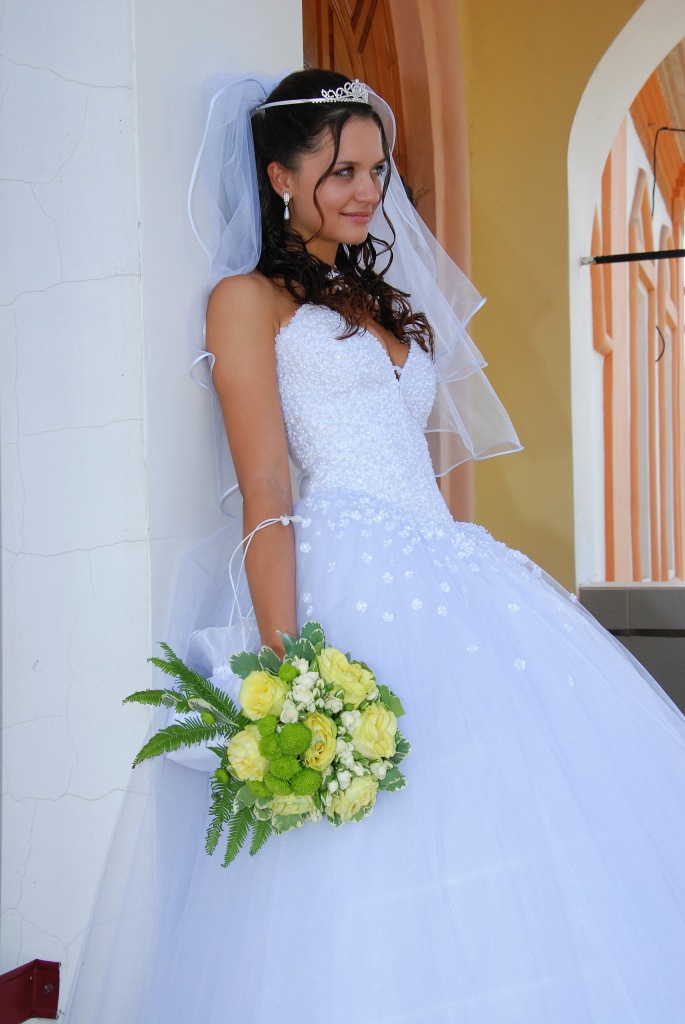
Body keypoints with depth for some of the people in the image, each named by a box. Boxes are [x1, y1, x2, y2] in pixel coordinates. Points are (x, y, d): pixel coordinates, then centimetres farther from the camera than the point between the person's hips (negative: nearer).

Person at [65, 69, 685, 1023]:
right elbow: (266, 497, -9)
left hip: (445, 568, 8)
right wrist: (285, 672, -19)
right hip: (350, 579, -7)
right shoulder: (248, 298, 2)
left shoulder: (386, 302, 25)